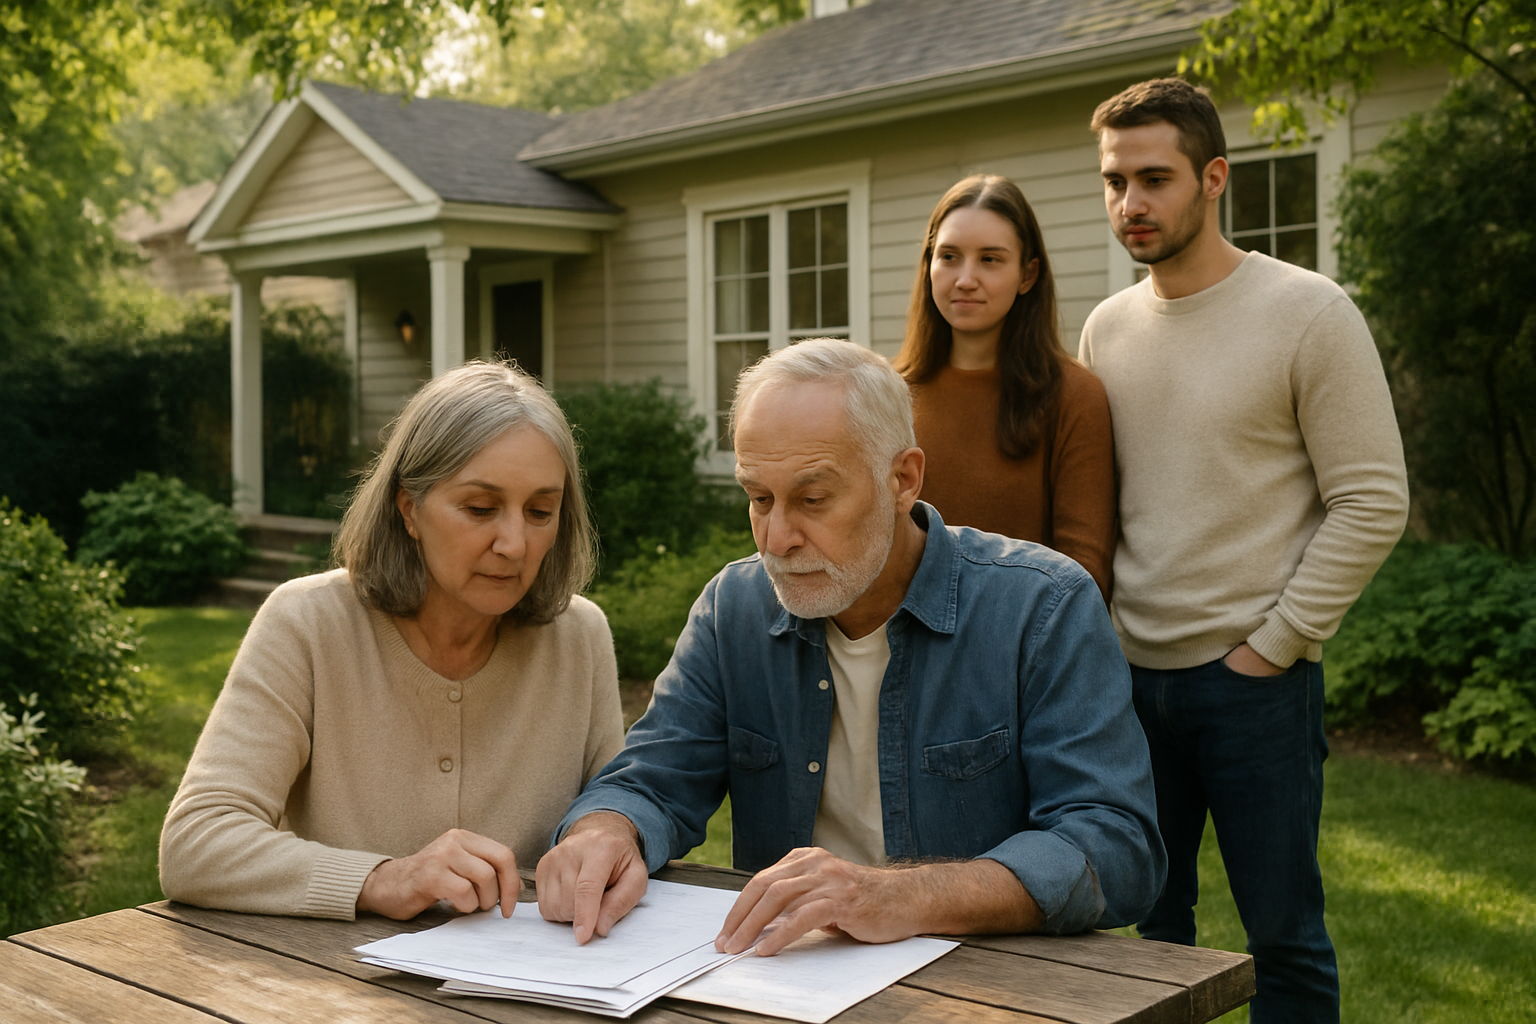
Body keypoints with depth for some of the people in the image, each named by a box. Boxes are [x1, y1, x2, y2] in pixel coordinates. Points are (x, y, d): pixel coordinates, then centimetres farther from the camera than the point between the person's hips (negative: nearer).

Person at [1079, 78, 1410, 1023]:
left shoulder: (1309, 312, -8)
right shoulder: (1107, 328, 8)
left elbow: (1373, 505, -10)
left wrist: (1269, 647, -11)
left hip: (1255, 681, -4)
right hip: (1131, 675, 5)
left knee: (1284, 935, 5)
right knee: (1152, 923, 15)